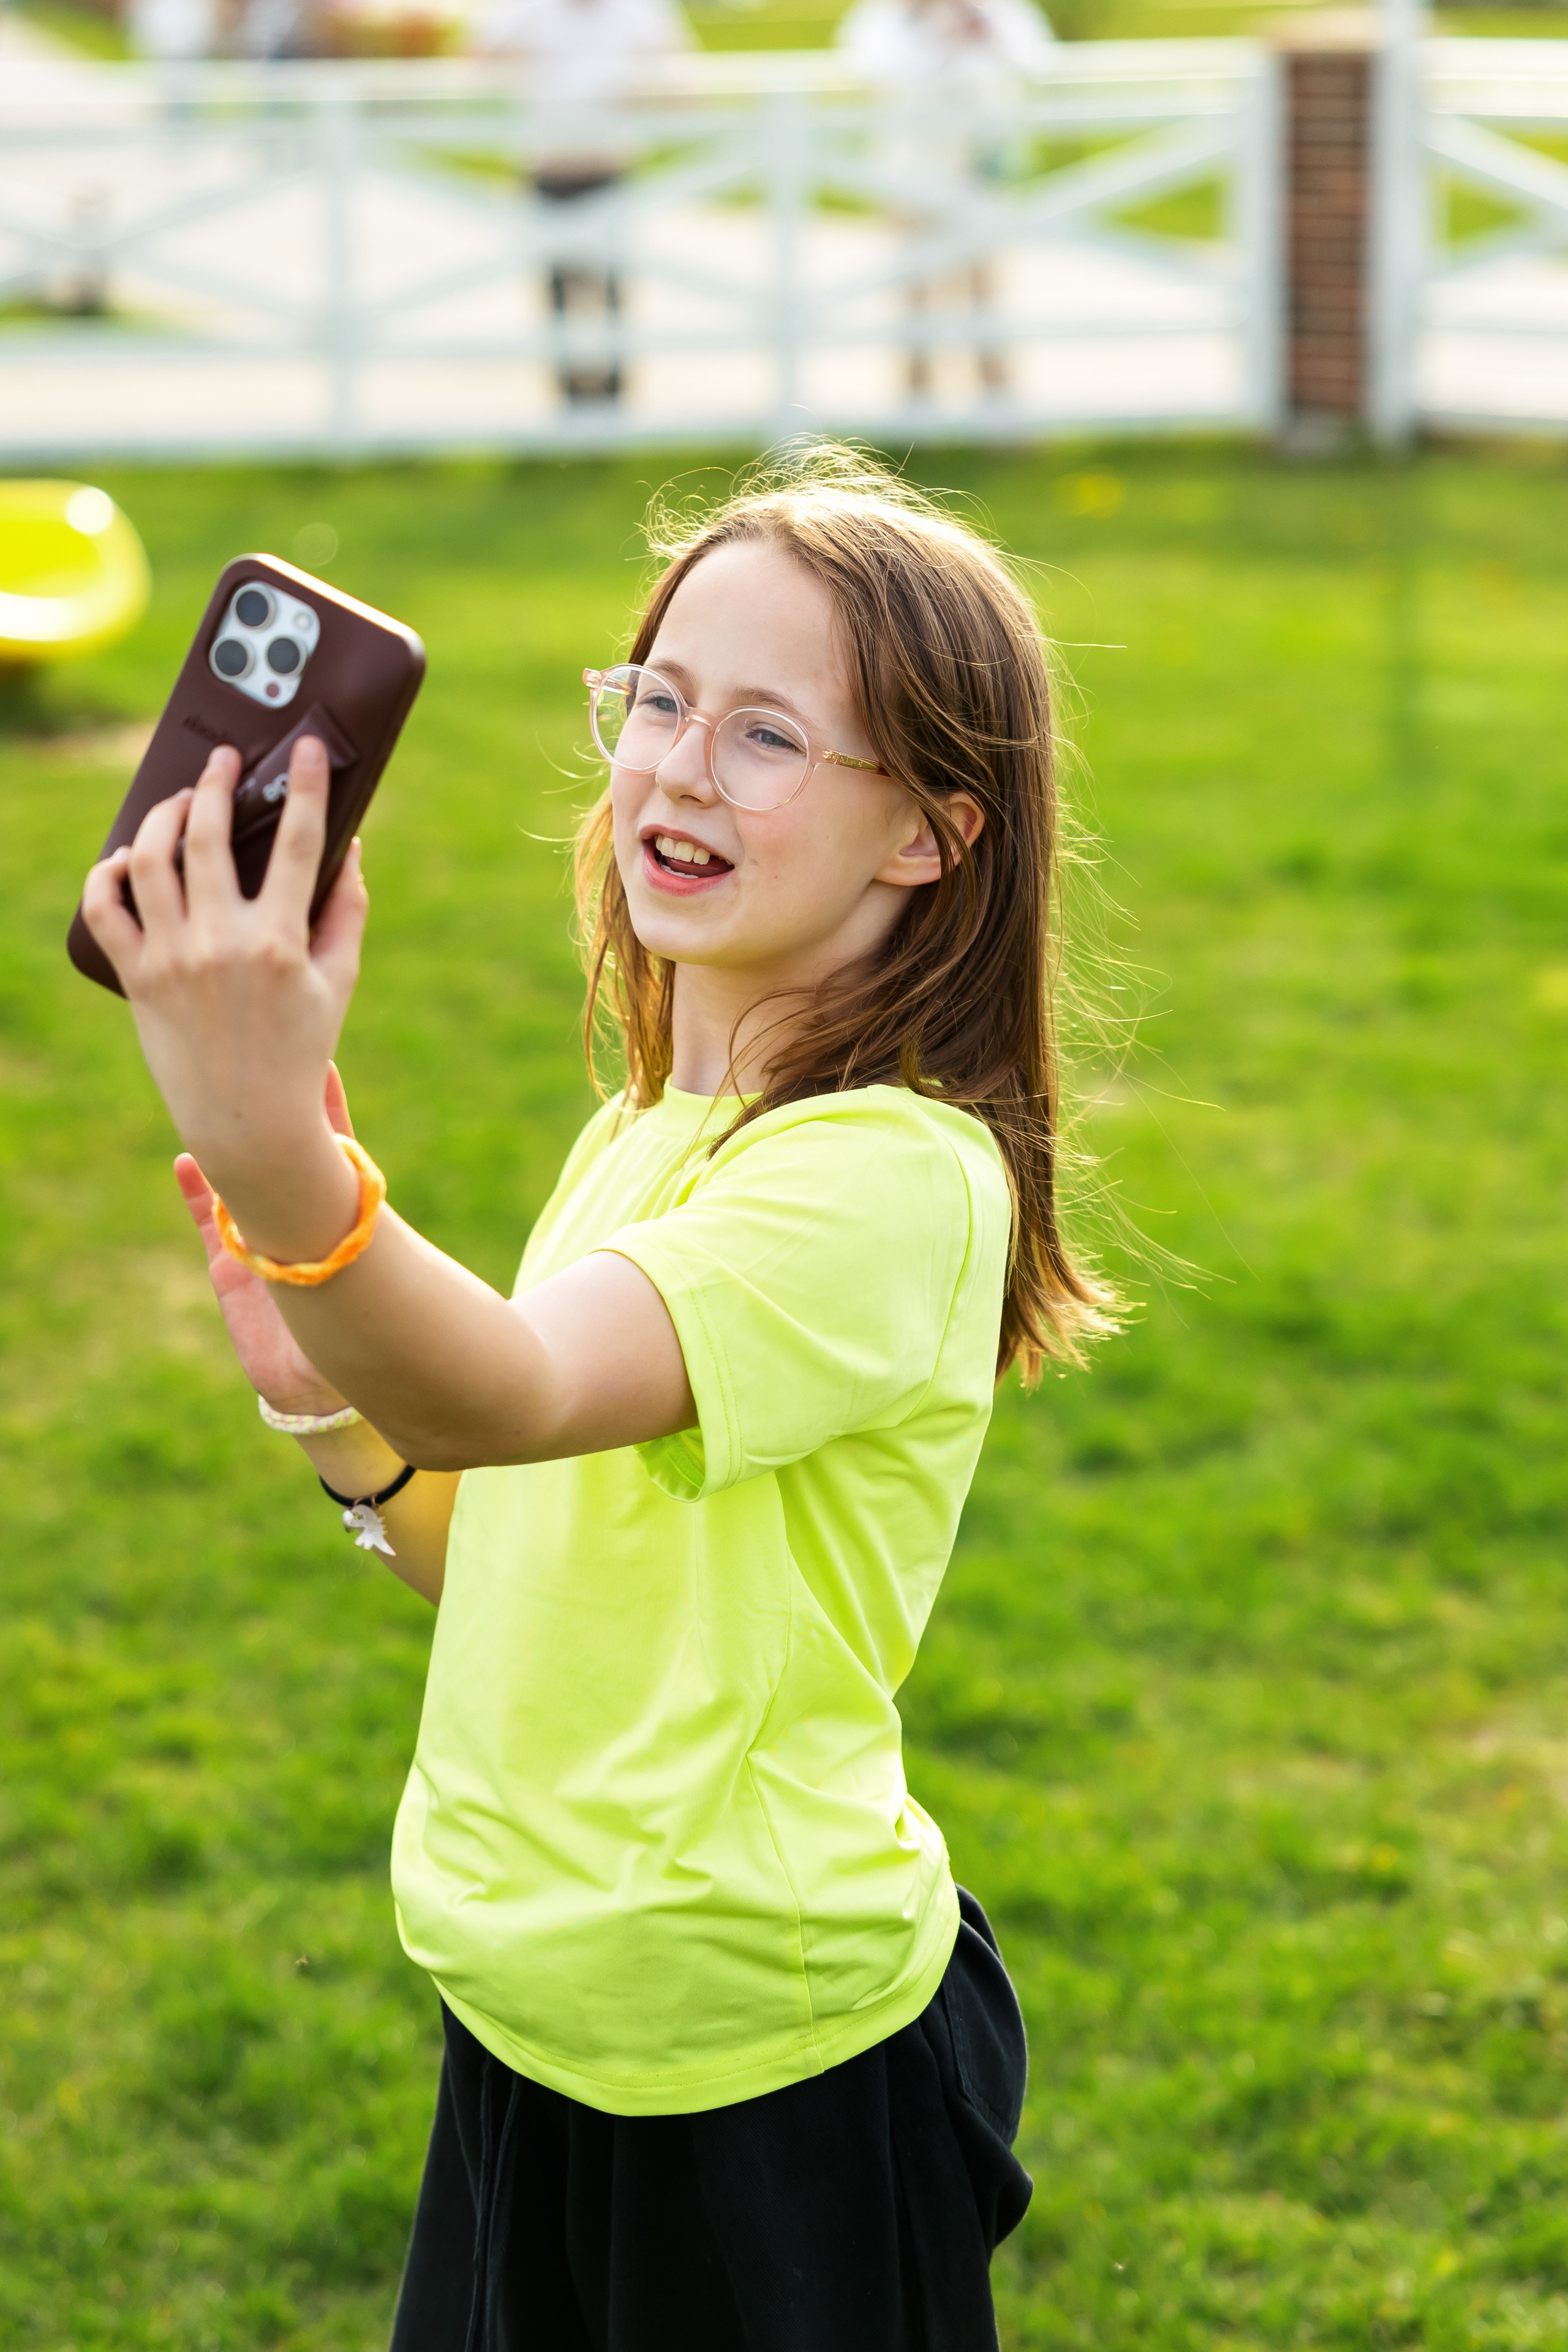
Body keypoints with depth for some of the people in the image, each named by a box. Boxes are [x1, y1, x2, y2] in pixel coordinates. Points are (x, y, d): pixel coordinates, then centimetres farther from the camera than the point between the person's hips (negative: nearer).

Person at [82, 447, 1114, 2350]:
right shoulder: (644, 1138, 8)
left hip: (777, 2084, -8)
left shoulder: (895, 1174, -21)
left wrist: (285, 1161, -56)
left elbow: (515, 1394, -38)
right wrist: (325, 1396, -3)